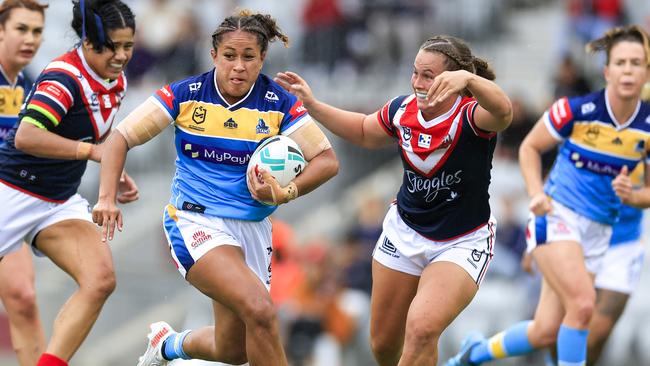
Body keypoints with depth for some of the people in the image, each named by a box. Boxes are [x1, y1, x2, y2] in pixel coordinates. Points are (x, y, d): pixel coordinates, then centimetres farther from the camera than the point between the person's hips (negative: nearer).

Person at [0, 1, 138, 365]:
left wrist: (117, 175, 8)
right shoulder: (64, 77, -22)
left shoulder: (117, 82, 4)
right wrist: (92, 151, -34)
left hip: (61, 203, 7)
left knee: (101, 280, -15)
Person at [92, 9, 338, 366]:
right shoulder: (186, 94, -7)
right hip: (195, 221, -4)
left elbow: (327, 159, -4)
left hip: (252, 227, 4)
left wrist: (284, 193, -21)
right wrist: (107, 197, -17)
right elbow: (121, 137, -4)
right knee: (260, 310, -28)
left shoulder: (278, 103, -5)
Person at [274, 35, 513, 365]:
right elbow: (364, 133, 16)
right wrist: (312, 105, 7)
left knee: (421, 329, -27)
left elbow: (503, 111, -50)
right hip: (405, 232, 6)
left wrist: (467, 78, -68)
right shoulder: (403, 110, -7)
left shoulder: (470, 117, -25)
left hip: (461, 244, -6)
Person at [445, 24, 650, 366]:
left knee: (545, 332, 3)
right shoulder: (576, 110, -13)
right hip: (558, 215, -4)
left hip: (598, 231, 4)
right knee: (583, 303, -27)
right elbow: (530, 147, 3)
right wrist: (537, 194, -12)